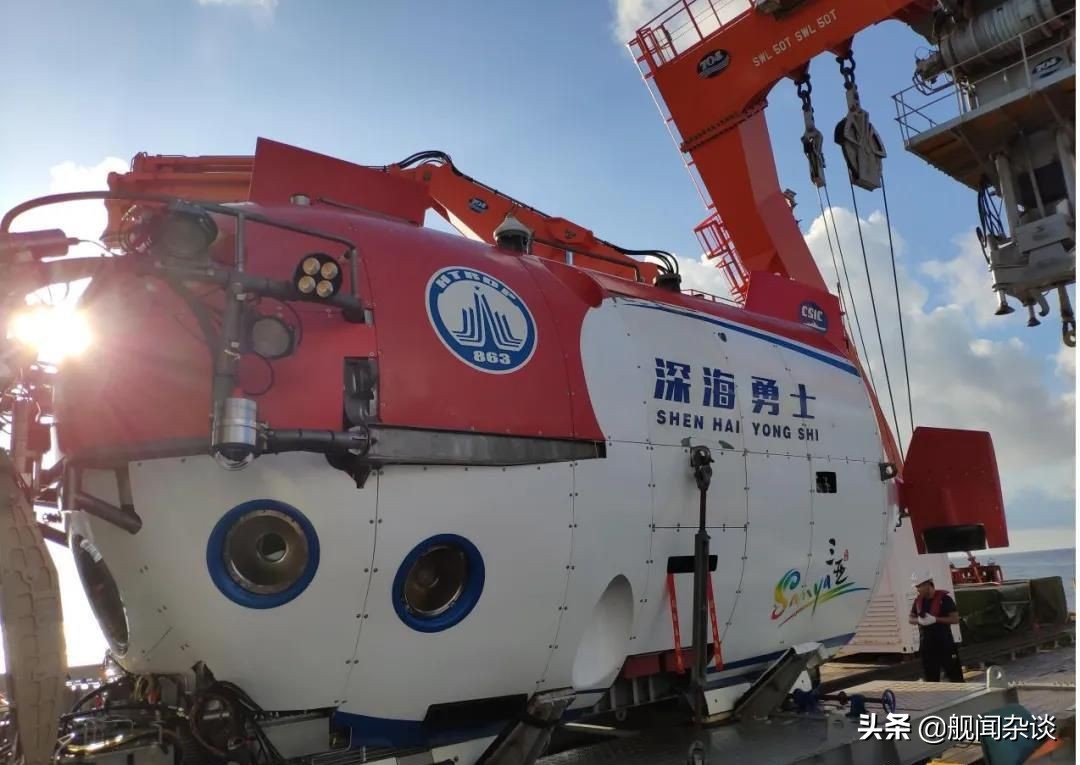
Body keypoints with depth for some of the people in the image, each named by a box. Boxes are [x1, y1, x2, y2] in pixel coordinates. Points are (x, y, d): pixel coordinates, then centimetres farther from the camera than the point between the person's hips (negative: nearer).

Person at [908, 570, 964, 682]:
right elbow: (910, 618, 13)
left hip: (945, 645, -5)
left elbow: (956, 619, -13)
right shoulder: (918, 600, 6)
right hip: (926, 646, 5)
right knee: (930, 679, 10)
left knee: (955, 676, 1)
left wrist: (935, 619, -22)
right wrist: (918, 620, -10)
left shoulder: (944, 598, -11)